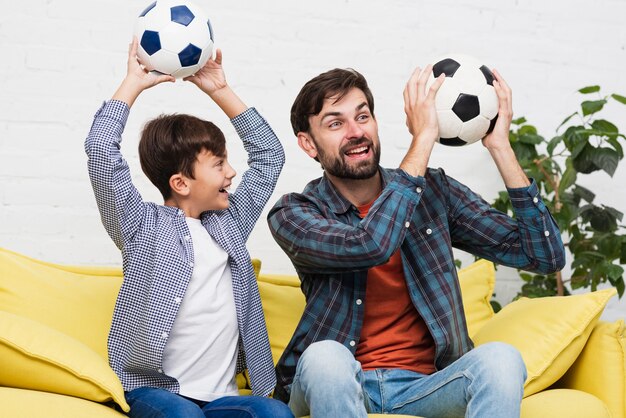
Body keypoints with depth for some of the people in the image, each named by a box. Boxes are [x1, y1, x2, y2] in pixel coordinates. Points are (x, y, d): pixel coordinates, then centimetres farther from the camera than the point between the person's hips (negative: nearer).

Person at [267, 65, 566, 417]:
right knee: (326, 356, -36)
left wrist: (499, 146, -9)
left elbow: (546, 256, -1)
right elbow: (367, 247, -26)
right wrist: (423, 139, -19)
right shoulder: (293, 214, -3)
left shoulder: (434, 190, 4)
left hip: (426, 386, 2)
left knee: (500, 357, -29)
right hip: (338, 387, -2)